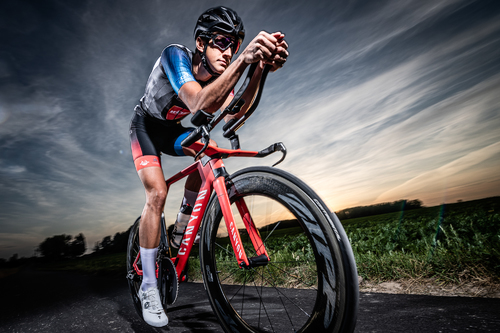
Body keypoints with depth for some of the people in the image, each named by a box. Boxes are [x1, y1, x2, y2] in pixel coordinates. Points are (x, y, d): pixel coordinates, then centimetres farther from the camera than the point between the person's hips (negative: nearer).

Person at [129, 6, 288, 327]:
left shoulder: (220, 74, -16)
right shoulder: (176, 55, -30)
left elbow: (232, 118, -36)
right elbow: (198, 104, -50)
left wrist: (260, 70, -46)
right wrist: (244, 59, -58)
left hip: (172, 129, 5)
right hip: (145, 126, -5)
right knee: (158, 193, -21)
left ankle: (180, 230, -2)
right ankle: (148, 287, -5)